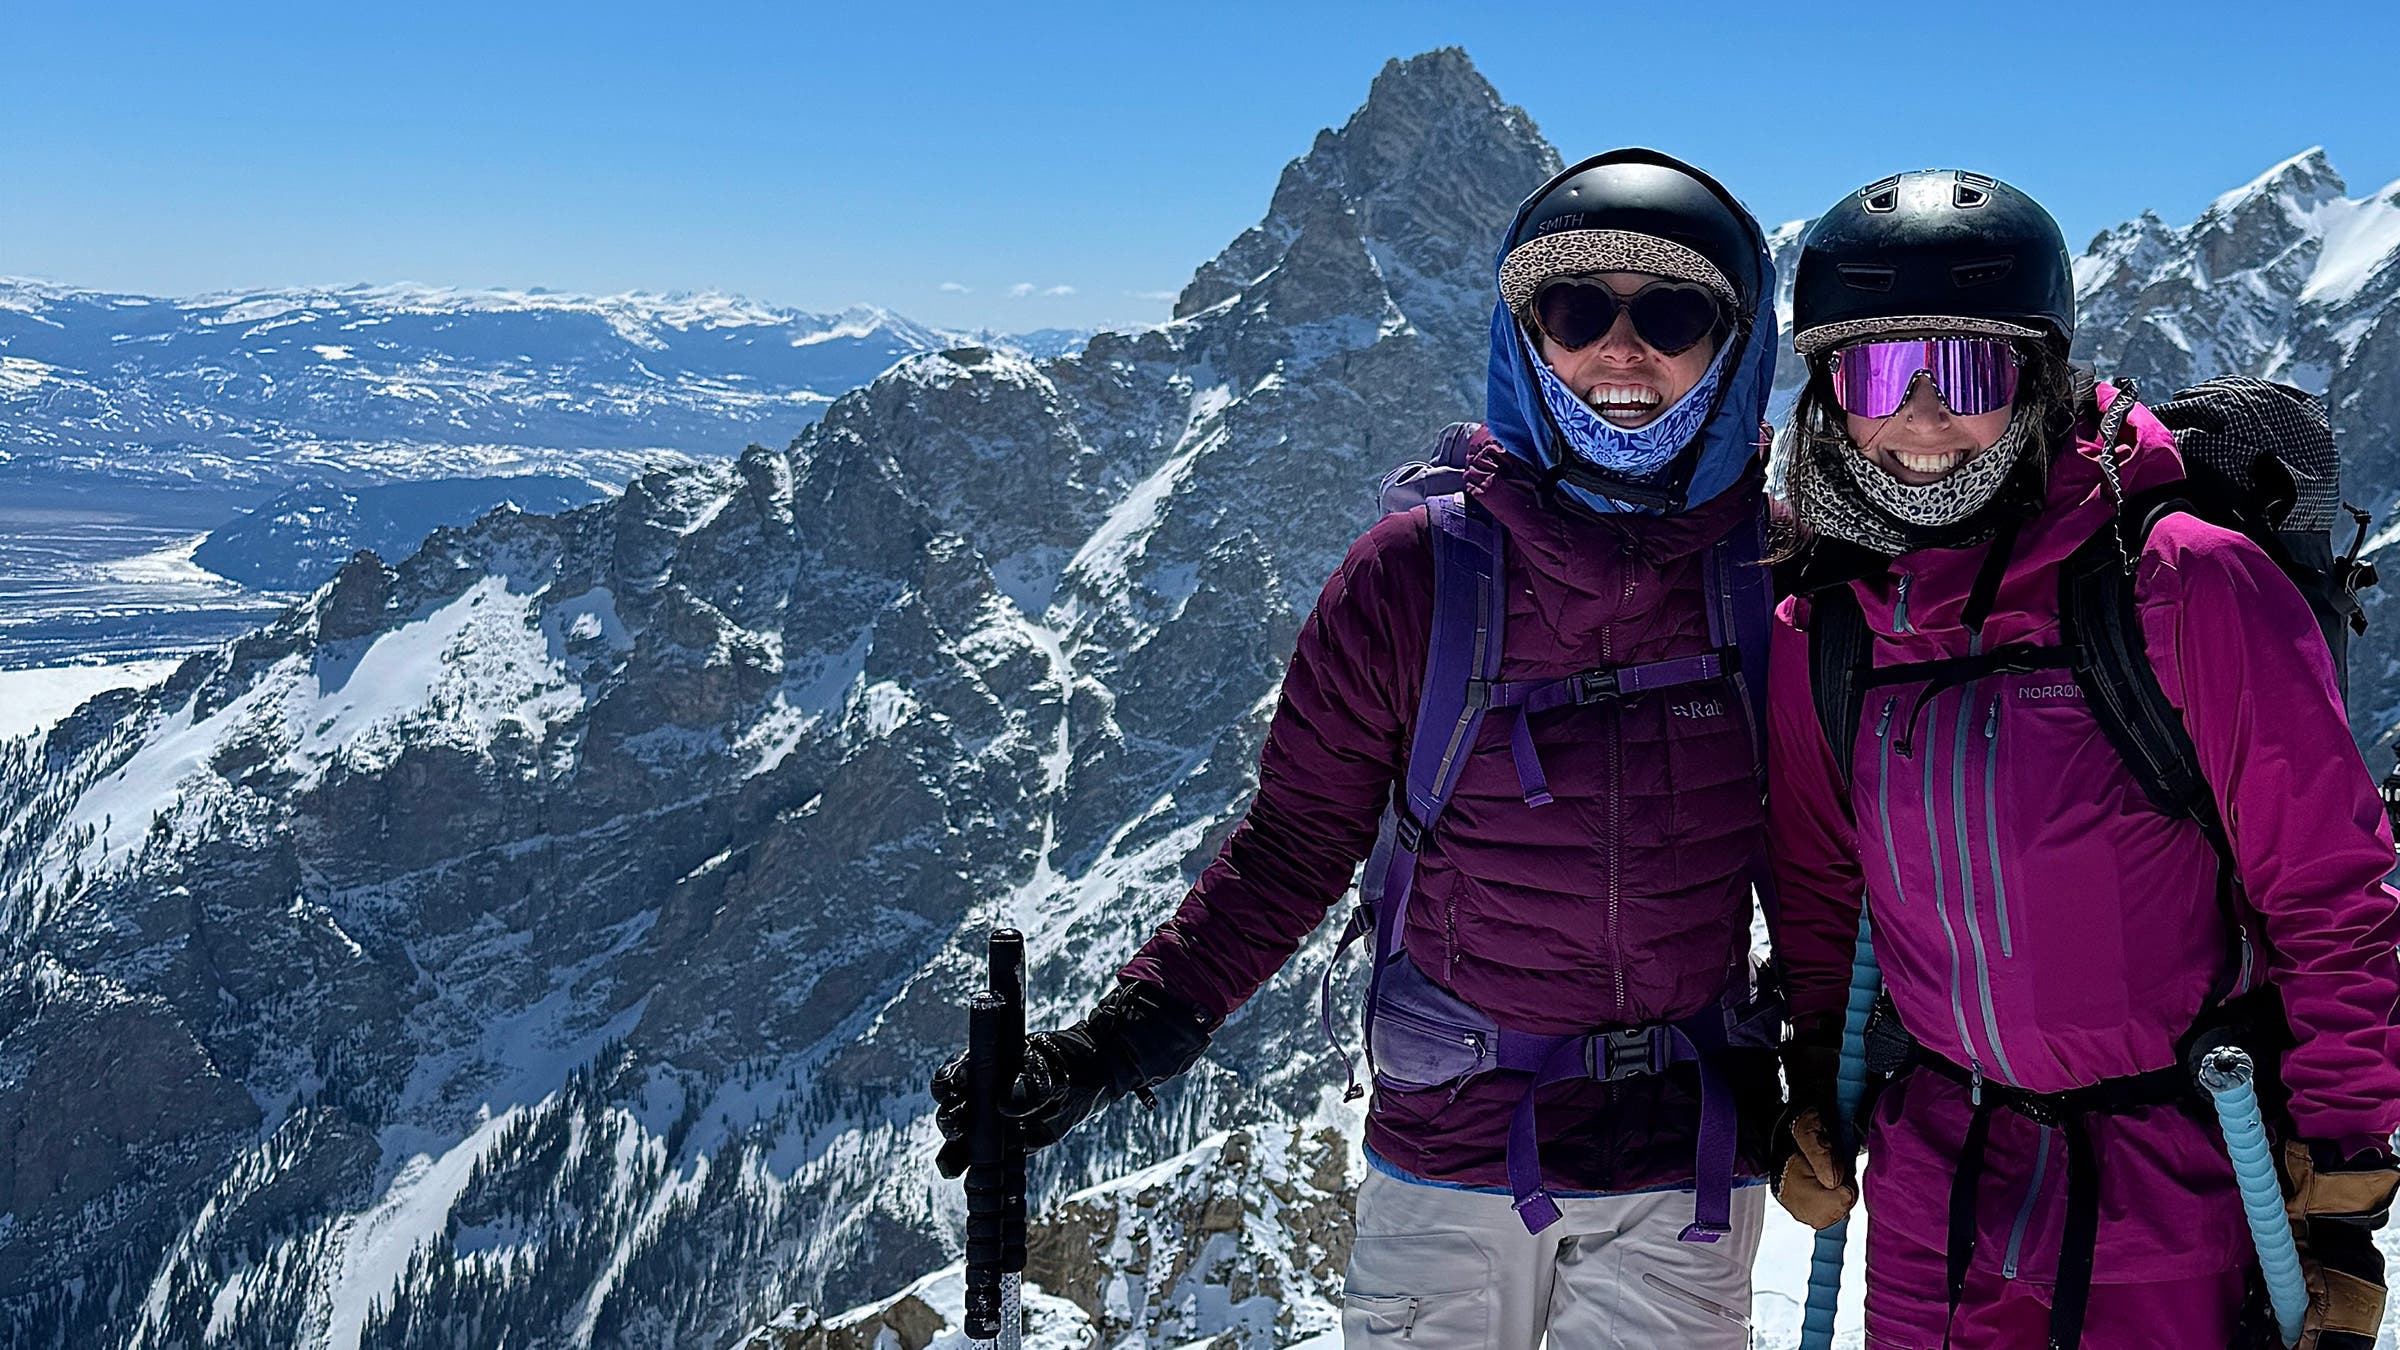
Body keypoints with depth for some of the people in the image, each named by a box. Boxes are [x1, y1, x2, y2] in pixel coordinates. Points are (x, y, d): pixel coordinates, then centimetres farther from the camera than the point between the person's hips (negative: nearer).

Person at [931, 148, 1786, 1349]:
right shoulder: (1413, 575, -8)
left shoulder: (1781, 583, -4)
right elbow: (1292, 847, -4)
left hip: (1685, 1177, 1)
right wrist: (1115, 1044, -11)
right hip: (1449, 1161, -1)